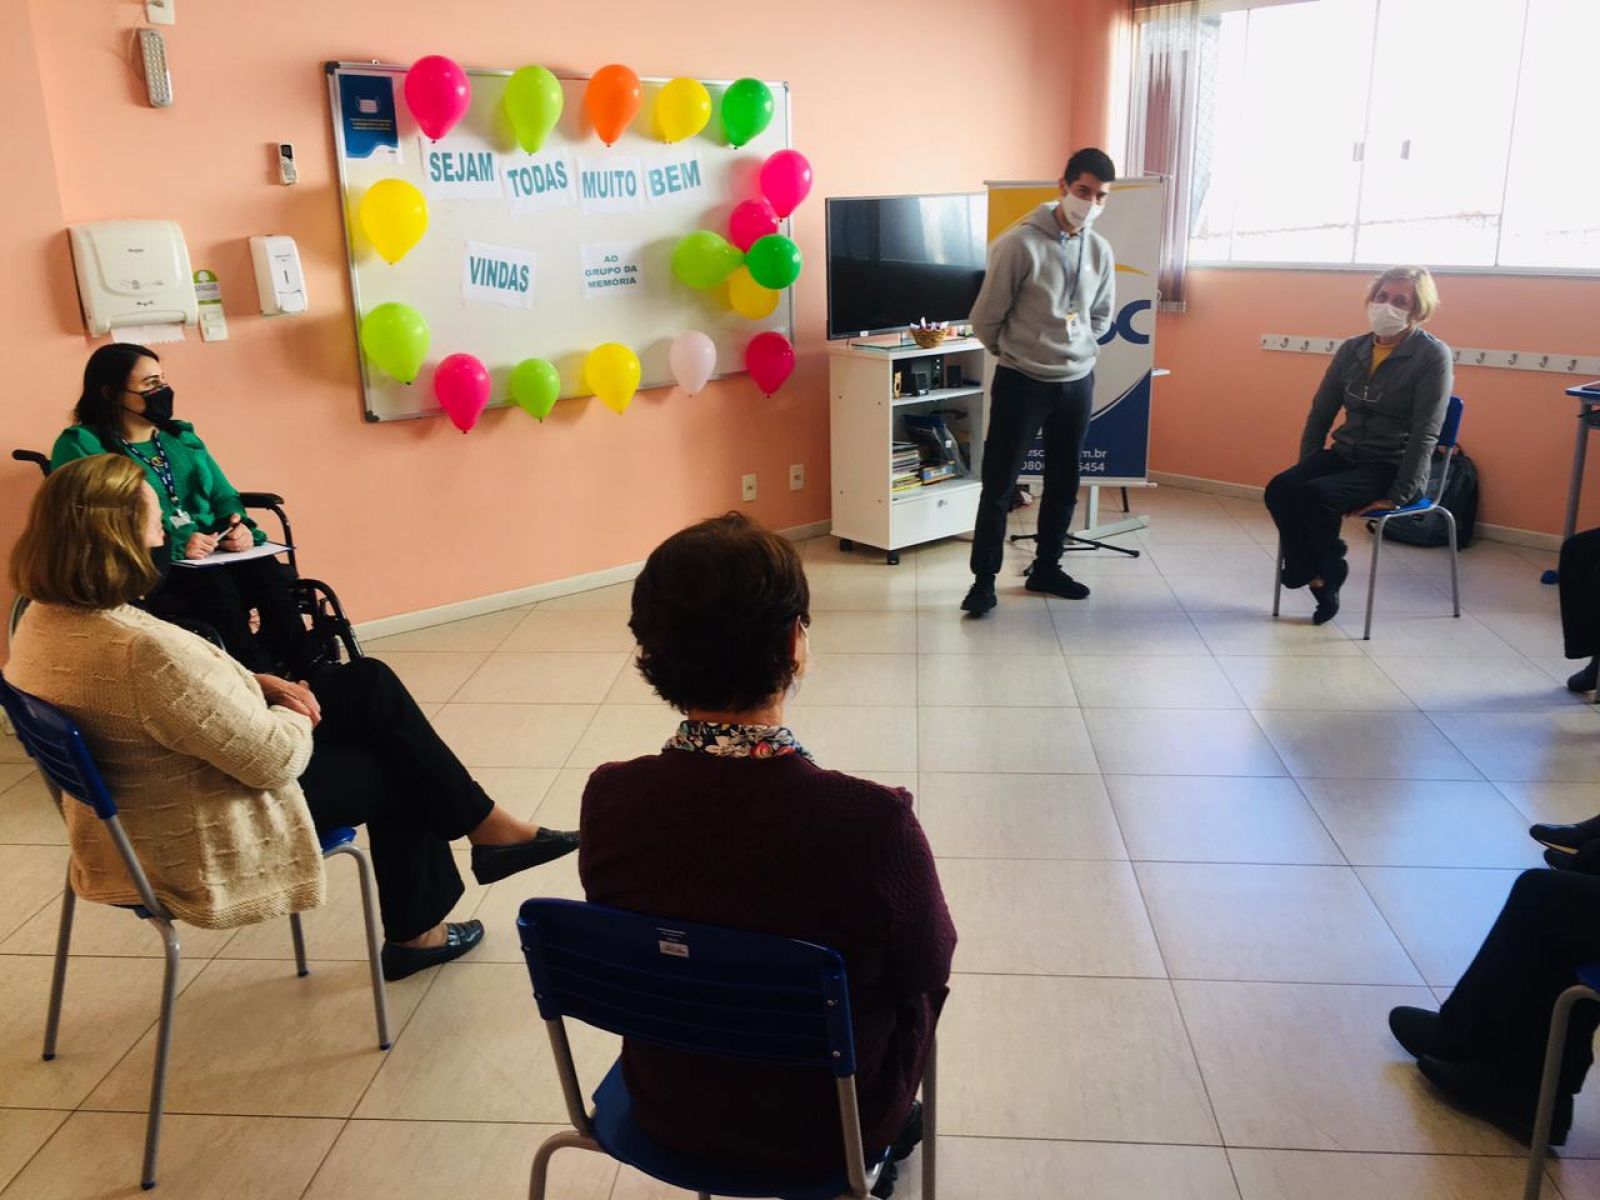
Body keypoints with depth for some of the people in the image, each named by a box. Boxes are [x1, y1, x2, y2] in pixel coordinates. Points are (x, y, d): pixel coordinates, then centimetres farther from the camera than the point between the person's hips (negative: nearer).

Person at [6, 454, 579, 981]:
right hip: (199, 849, -9)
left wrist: (251, 682, 0)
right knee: (394, 771, 11)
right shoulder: (146, 650, -35)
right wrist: (294, 713, -6)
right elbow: (275, 759, -27)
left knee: (370, 683, 9)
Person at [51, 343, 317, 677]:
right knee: (214, 584, -36)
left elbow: (223, 495, 16)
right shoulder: (80, 445, 0)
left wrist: (237, 524, -8)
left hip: (211, 558, 5)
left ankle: (311, 675, -32)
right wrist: (174, 543, -23)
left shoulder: (181, 436, 21)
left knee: (267, 571, -27)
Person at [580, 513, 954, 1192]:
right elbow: (930, 969, -15)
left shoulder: (608, 799, -22)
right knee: (915, 982, 27)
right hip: (822, 1134, -3)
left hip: (667, 1112, 4)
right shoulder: (873, 823, -35)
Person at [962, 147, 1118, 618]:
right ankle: (984, 579, 9)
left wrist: (1074, 350, 9)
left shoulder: (1101, 251, 4)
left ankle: (1046, 569, 29)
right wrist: (1016, 353, 6)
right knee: (999, 485, -1)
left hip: (1077, 383, 6)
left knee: (1064, 484, 14)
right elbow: (985, 318, -8)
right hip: (1021, 382, -6)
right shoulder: (1020, 243, -14)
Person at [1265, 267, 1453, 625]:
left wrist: (1398, 496, -19)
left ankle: (1325, 572, -2)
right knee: (1280, 489, -22)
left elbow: (1425, 434, -14)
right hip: (1344, 456, 5)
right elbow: (1320, 413, 13)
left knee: (1316, 495, -30)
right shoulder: (1351, 349, 6)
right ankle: (1310, 571, -4)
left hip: (1392, 468, -5)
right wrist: (1305, 468, 4)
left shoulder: (1433, 355, -10)